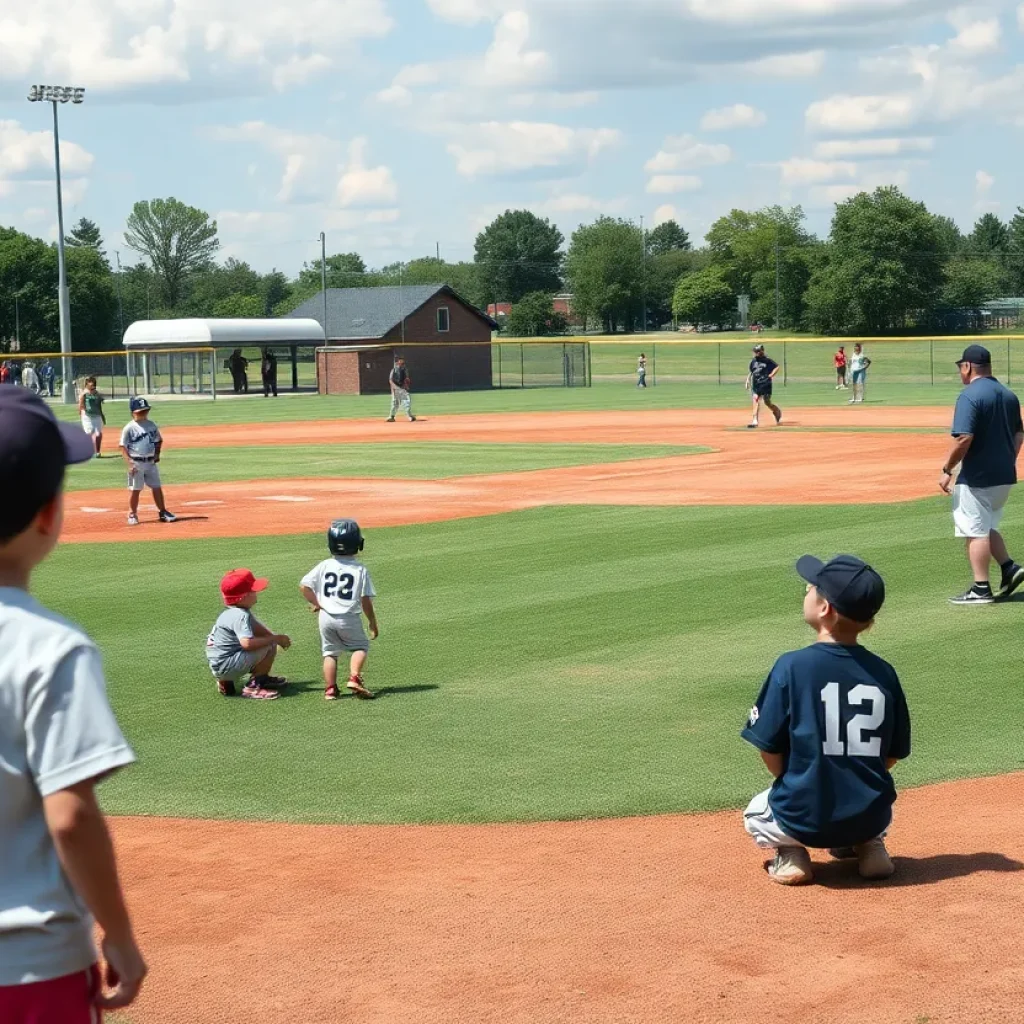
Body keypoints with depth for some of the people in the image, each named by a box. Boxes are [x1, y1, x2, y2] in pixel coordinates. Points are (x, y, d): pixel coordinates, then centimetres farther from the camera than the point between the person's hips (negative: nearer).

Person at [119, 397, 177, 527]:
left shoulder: (151, 425, 6)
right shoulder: (129, 428, -10)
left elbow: (159, 441, 18)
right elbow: (123, 447, -9)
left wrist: (157, 454, 3)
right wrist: (130, 463, -17)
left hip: (151, 462, 5)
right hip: (136, 463, -5)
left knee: (157, 487, 9)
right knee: (135, 490, 1)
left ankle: (163, 513, 18)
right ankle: (132, 515, 12)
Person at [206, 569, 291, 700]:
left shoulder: (233, 612, 9)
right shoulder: (240, 616, -23)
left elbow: (256, 628, 19)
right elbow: (247, 643, -37)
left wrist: (277, 637, 3)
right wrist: (275, 639, -26)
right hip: (226, 667, -10)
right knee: (270, 647, -18)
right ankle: (254, 686, -7)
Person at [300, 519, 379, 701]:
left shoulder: (325, 566, 0)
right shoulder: (360, 570, -7)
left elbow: (304, 585, -3)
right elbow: (366, 601, -7)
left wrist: (315, 603, 11)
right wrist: (373, 624, 4)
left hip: (326, 617, 3)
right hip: (349, 618, -3)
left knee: (330, 652, 14)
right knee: (361, 646, 14)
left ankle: (330, 689, 7)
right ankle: (354, 678, -8)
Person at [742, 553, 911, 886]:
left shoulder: (792, 666, -13)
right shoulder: (884, 673, -1)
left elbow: (769, 748, -7)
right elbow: (893, 755, 7)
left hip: (804, 820, -3)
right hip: (870, 817, 3)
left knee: (756, 814, 30)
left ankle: (791, 854, 2)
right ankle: (870, 847, 10)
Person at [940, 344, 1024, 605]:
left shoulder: (970, 395, -16)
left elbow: (964, 439, -23)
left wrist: (947, 470, -14)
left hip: (977, 477, -8)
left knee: (976, 531, 0)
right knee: (987, 527, 22)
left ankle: (981, 590, 2)